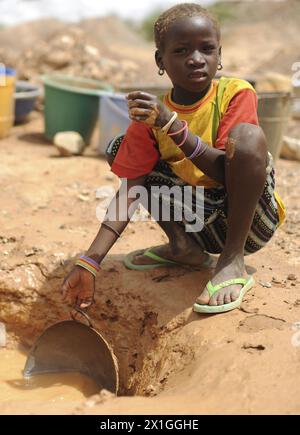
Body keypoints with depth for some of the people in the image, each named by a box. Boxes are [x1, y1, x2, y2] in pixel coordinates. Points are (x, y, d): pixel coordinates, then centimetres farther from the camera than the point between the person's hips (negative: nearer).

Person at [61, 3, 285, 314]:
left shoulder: (236, 94, -14)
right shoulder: (152, 114, -7)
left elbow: (224, 171, -23)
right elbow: (129, 190, -12)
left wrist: (172, 125, -34)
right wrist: (89, 263, -22)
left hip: (252, 217, -3)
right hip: (204, 226, 3)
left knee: (247, 134, -31)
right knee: (119, 148, -3)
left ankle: (233, 261, -21)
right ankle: (182, 246, 0)